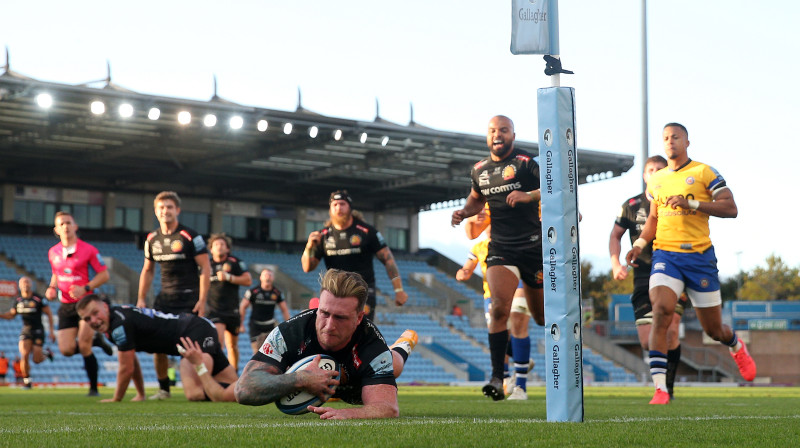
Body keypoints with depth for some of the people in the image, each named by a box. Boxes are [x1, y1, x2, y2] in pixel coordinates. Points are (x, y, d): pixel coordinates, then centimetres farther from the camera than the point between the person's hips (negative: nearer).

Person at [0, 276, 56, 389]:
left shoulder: (39, 299, -7)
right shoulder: (18, 300, 6)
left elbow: (49, 314, -1)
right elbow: (11, 314, 19)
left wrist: (51, 330, -5)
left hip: (38, 330, -3)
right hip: (25, 331, 3)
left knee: (37, 360, -6)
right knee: (24, 355, -16)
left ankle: (46, 353, 31)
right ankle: (27, 381, 0)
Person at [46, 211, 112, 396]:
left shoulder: (88, 250, -8)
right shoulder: (53, 252, 8)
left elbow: (104, 274, -5)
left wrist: (85, 288, -19)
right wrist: (52, 288, 3)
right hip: (66, 306, 5)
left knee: (84, 348, -12)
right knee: (66, 350, -6)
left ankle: (93, 388, 3)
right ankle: (96, 340, 25)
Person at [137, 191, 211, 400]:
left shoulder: (191, 237, -8)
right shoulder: (152, 239, 8)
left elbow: (205, 268, -7)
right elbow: (147, 270, 20)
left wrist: (202, 300, -14)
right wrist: (141, 299, 12)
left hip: (189, 298, -5)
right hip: (165, 298, 5)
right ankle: (163, 388, 11)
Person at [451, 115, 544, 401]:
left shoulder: (525, 162, -6)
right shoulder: (480, 170, 12)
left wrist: (529, 196, -32)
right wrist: (465, 212, 11)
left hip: (533, 246, -3)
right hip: (500, 248, 3)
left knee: (542, 316, 9)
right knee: (499, 308, -19)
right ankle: (497, 378, -19)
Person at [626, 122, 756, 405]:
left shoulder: (704, 173, 0)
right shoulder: (656, 180, 14)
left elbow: (730, 209, -8)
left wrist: (691, 203, -18)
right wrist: (640, 244, 10)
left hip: (700, 256, -2)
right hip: (665, 255, 2)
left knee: (713, 330, 8)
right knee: (661, 310, -24)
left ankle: (736, 346, 47)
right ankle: (660, 389, -26)